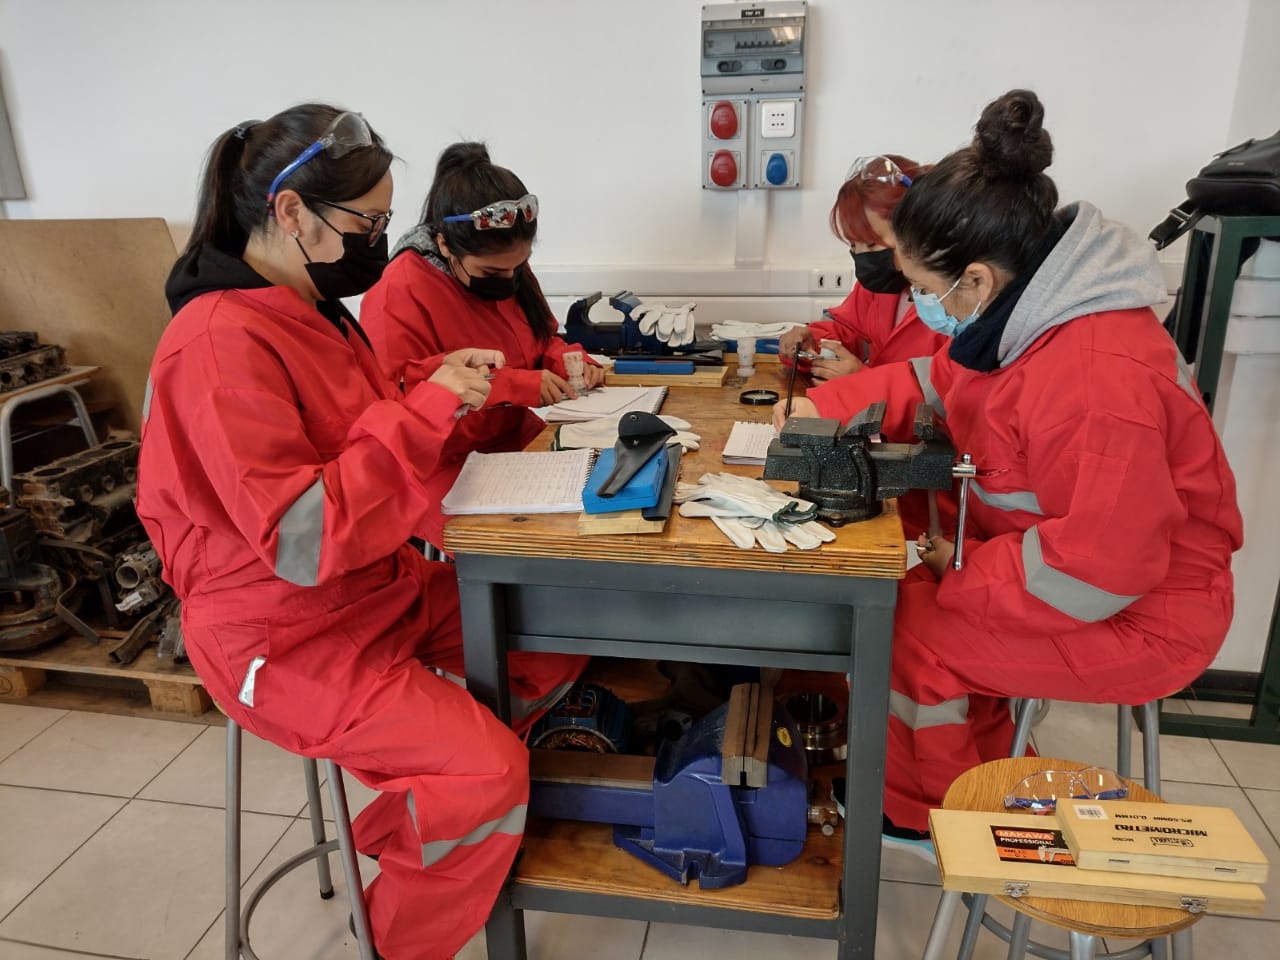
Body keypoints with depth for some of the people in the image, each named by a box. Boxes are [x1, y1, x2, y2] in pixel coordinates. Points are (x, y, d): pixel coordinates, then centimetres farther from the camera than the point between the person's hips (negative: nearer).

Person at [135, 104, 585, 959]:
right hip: (289, 638, -9)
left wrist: (442, 385, -2)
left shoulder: (314, 309, 5)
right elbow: (303, 541, -30)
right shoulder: (223, 343, -24)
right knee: (492, 773, -18)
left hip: (383, 587, 9)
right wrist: (428, 409, -26)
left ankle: (435, 784, 23)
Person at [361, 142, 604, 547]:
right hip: (451, 469, -8)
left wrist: (568, 362, -1)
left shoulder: (508, 267, 7)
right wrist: (511, 386, -24)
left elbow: (541, 337, 23)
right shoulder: (399, 295, -16)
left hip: (525, 442, 8)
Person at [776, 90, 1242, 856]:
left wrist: (964, 567, -17)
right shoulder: (1029, 312, -6)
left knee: (902, 625, -13)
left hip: (1138, 615, -9)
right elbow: (934, 380, 9)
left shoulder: (1097, 381, -34)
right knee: (894, 582, 5)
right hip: (1066, 555, 9)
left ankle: (920, 814, 17)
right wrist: (826, 408, -2)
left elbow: (1099, 571, -30)